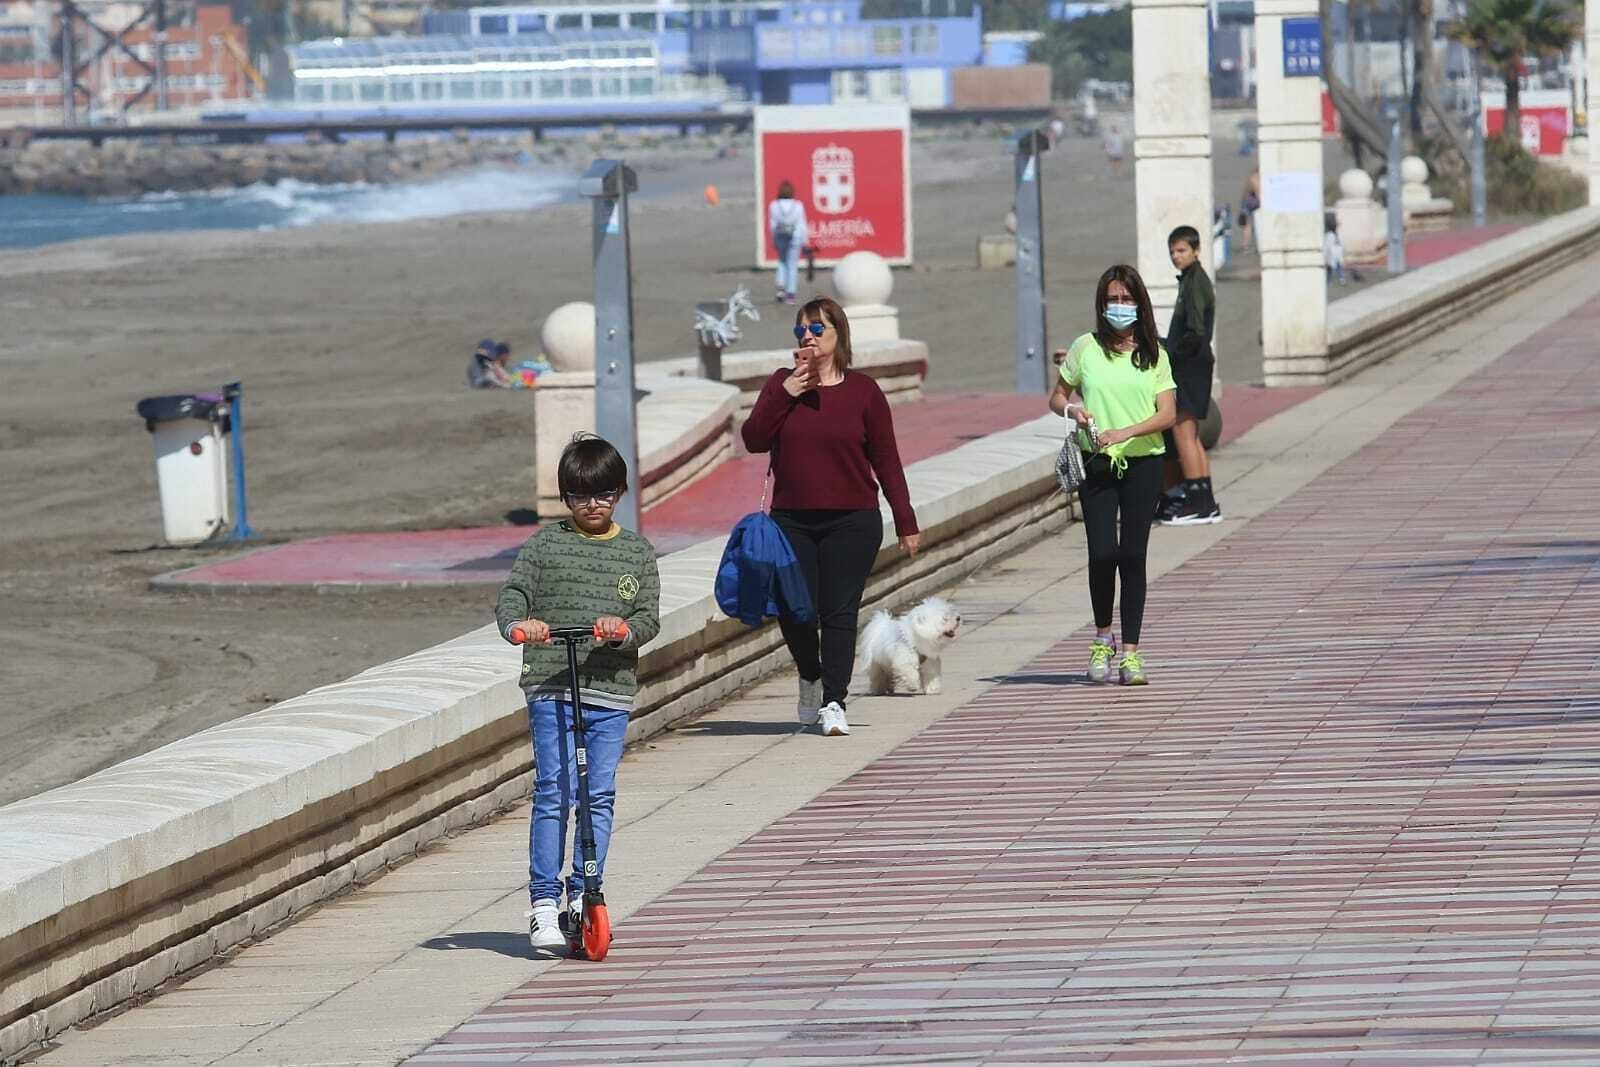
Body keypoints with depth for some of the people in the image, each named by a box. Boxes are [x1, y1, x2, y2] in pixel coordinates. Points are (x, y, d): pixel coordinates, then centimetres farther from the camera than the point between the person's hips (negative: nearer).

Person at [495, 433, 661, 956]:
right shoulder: (546, 544, 5)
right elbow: (512, 594, -2)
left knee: (599, 796, 4)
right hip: (550, 687, -2)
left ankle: (582, 893, 15)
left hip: (611, 689, 2)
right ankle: (544, 903, -6)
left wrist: (624, 631, -19)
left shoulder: (637, 553, 10)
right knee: (553, 793, -8)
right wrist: (517, 623, -24)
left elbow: (649, 616, 3)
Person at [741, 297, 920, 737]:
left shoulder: (862, 390, 2)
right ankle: (811, 679, 26)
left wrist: (906, 522, 2)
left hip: (852, 522, -2)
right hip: (791, 520, 2)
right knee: (794, 611, -2)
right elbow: (754, 439, -2)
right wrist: (784, 395, -13)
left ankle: (834, 702, -5)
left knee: (839, 613, -8)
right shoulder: (782, 383, 8)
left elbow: (886, 460, 3)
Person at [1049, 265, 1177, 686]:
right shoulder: (1087, 347, 4)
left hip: (1143, 462, 1)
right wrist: (1072, 409, -11)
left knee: (1132, 556, -1)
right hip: (1096, 463, 0)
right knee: (1102, 553, -10)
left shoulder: (1154, 354, 5)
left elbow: (1167, 414, -2)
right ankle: (1102, 639, 11)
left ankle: (1130, 652, 3)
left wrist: (1126, 432, -18)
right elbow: (1056, 397, 12)